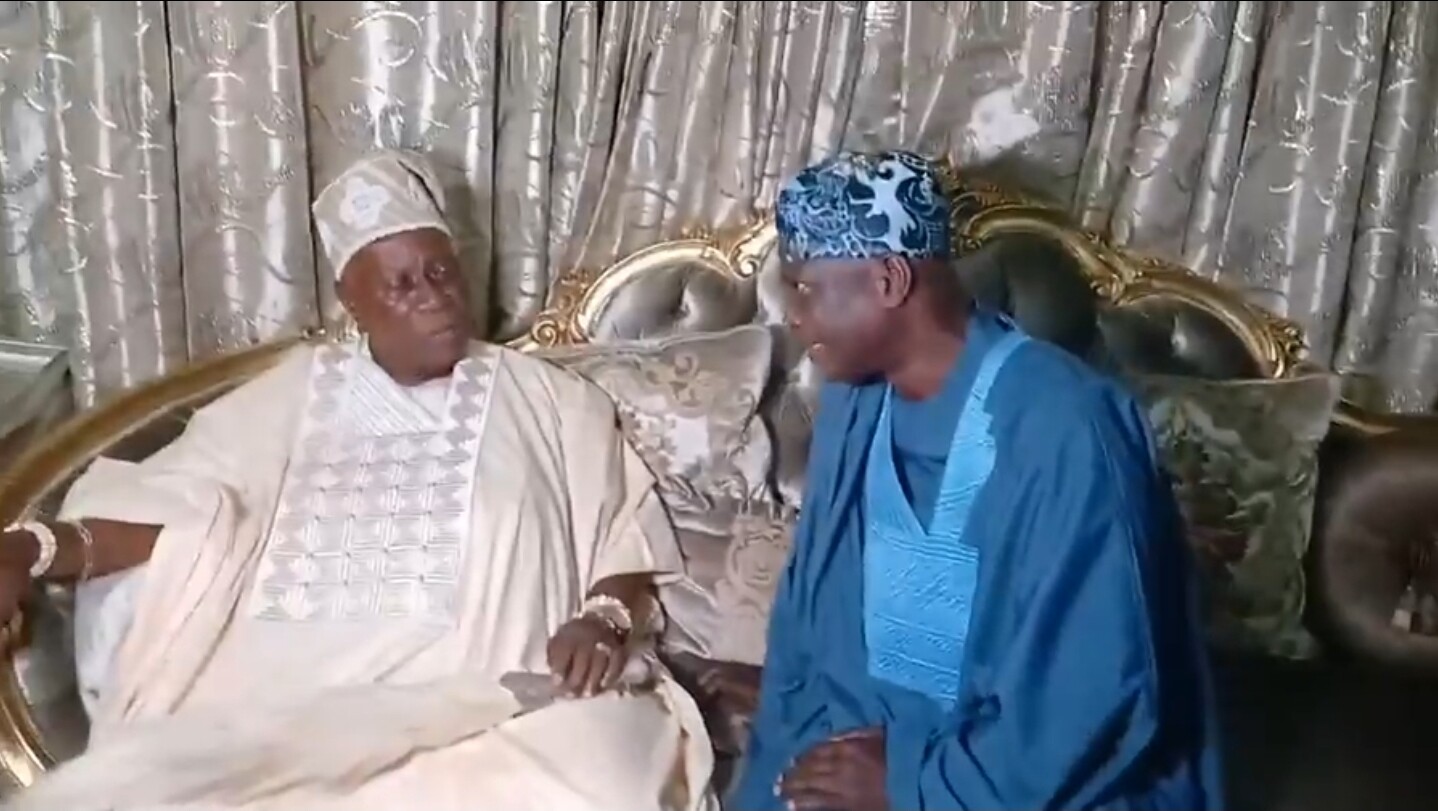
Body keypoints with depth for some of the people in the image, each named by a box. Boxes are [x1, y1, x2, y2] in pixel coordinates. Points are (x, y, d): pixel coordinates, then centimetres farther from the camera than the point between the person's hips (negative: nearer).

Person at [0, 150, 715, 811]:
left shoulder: (549, 399, 16)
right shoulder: (296, 393, 19)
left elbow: (624, 536, 11)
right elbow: (179, 506, 10)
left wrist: (605, 620, -11)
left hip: (496, 702, 0)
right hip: (295, 698, 1)